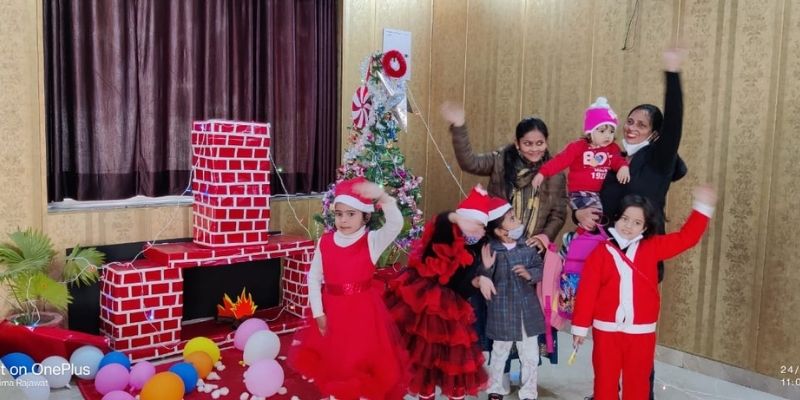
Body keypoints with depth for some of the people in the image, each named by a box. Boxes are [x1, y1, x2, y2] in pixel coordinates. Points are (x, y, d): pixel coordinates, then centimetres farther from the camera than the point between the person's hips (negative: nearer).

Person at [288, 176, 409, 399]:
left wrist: (382, 197, -48)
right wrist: (318, 312, -2)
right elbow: (314, 278, 2)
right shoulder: (325, 242, -4)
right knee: (334, 359, 19)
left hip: (364, 311, -3)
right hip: (332, 311, 3)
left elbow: (395, 224, -31)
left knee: (363, 359, 9)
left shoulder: (372, 241, -12)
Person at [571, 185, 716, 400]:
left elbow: (686, 238, 4)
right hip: (606, 330, -1)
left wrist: (702, 207, -2)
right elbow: (587, 291, -4)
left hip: (641, 331, 2)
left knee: (637, 382, 12)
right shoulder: (601, 252, -5)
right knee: (605, 381, 9)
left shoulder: (652, 247, 2)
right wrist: (580, 326, -4)